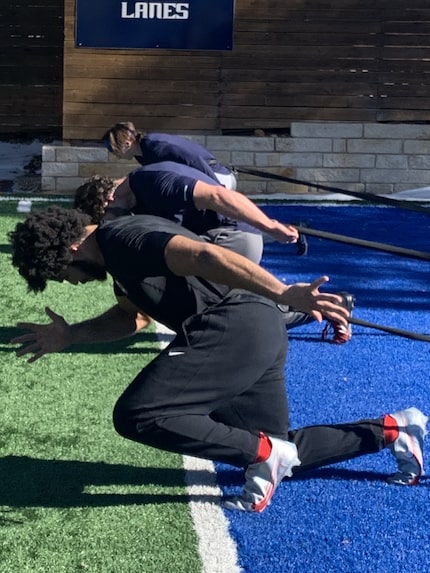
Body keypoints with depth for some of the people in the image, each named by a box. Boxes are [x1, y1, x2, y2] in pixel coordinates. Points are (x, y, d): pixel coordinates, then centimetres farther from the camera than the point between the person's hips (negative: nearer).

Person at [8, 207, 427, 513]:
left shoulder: (121, 238, -11)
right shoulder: (117, 253, 21)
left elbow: (205, 256, -25)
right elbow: (128, 317, 38)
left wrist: (285, 294, -35)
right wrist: (70, 336, 28)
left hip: (238, 325, -11)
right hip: (259, 336, 11)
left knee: (135, 416, -15)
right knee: (278, 452, 19)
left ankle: (264, 453, -11)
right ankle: (393, 429, 22)